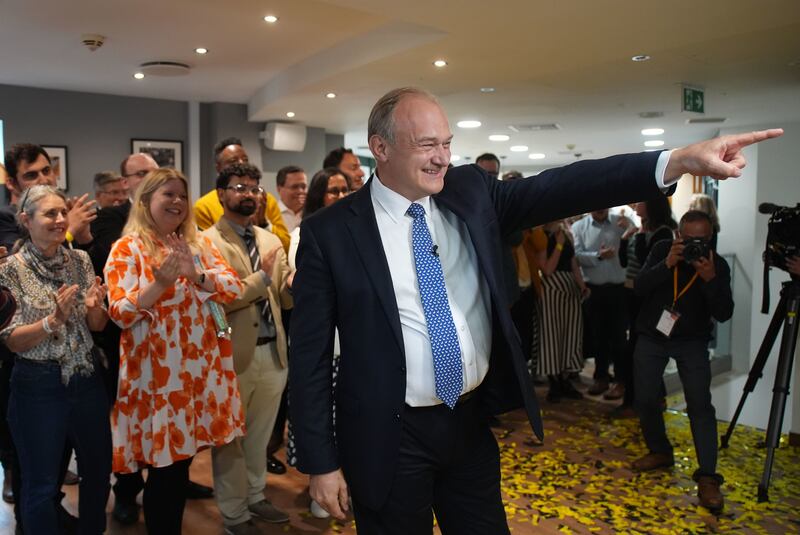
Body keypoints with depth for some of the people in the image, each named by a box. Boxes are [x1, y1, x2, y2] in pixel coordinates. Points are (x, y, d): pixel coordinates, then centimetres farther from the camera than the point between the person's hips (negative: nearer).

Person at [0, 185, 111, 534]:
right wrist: (53, 320, -26)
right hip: (38, 386, -4)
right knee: (42, 485, 10)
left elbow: (97, 326, 5)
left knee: (99, 470, 19)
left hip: (86, 380, 5)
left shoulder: (80, 260, 0)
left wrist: (93, 308, -16)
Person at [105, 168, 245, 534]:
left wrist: (197, 276, -16)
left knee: (182, 457, 14)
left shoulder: (199, 244, 11)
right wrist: (160, 283, -25)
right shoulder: (128, 248, -3)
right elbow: (120, 314, -11)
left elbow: (234, 288, 1)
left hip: (201, 368, 5)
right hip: (158, 373, -4)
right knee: (164, 465, 2)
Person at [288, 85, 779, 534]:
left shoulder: (471, 193, -1)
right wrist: (321, 463, -8)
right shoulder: (330, 232, -11)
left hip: (472, 421, 4)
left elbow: (560, 188, -11)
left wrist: (679, 160, -22)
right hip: (391, 438, -3)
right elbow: (310, 356, -9)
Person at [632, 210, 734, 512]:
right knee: (645, 399, 2)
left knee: (700, 404, -15)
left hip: (692, 340, -2)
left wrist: (710, 279, -32)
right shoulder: (662, 250, -7)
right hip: (652, 335, 2)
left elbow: (724, 314, -18)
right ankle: (660, 452, 26)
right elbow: (639, 287, -17)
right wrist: (667, 264, -31)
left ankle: (707, 478, -11)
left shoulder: (718, 265, -11)